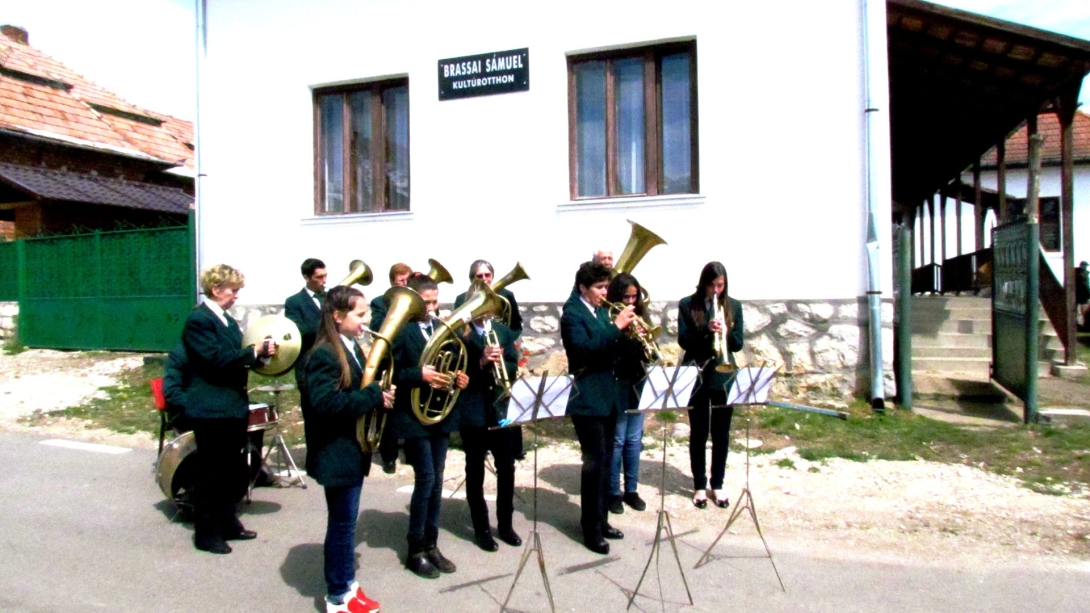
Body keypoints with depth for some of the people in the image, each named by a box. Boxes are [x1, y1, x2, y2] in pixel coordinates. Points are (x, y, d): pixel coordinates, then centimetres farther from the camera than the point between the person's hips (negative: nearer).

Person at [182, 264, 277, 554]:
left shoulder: (228, 320, 14)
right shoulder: (198, 320, -13)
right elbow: (217, 359, -22)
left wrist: (260, 352, 2)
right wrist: (255, 352, -19)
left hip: (233, 406, 9)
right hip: (211, 409, -9)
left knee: (231, 470, 17)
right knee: (210, 473, 2)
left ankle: (227, 524, 29)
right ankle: (206, 533, 14)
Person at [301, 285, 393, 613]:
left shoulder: (353, 349, 10)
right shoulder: (324, 354, -19)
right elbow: (325, 401, -30)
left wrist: (380, 395, -1)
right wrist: (373, 396, -26)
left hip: (354, 449, 9)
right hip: (336, 453, -9)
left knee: (346, 521, 18)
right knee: (341, 523, 2)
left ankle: (348, 583, 31)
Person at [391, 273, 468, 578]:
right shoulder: (400, 331, -9)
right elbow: (390, 373, -14)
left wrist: (458, 378, -3)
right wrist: (419, 375, -27)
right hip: (414, 416, -6)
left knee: (436, 481, 11)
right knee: (425, 479, -5)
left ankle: (431, 544, 23)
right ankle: (415, 550, 10)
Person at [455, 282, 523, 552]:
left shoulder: (504, 332, 8)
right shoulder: (460, 334, -5)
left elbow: (514, 366, 3)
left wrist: (499, 364, -16)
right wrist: (481, 362, -24)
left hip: (503, 408, 4)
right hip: (473, 411, -3)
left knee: (506, 468, 9)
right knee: (475, 471, 8)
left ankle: (505, 524, 26)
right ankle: (481, 529, 20)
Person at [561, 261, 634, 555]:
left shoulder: (602, 310, 12)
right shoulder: (572, 314, -12)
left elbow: (610, 347, 13)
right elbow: (584, 349, -27)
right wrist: (616, 327, -28)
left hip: (607, 395, 8)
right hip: (588, 398, -8)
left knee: (605, 461, 15)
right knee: (595, 462, -4)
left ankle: (600, 519, 27)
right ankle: (591, 529, 7)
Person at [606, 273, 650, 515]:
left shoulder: (639, 316, 10)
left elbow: (647, 348, 9)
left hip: (638, 381, 5)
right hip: (616, 383, -5)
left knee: (634, 439, 12)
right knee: (617, 440, 2)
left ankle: (631, 489, 24)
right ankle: (613, 492, 14)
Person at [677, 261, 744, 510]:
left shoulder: (733, 306, 4)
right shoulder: (687, 305, -3)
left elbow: (738, 343, 1)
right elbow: (683, 340, -9)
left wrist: (726, 332, -20)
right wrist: (706, 330, -24)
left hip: (724, 377, 2)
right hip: (697, 376, -2)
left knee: (721, 434, 9)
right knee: (699, 433, 6)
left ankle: (717, 485, 23)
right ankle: (699, 486, 18)